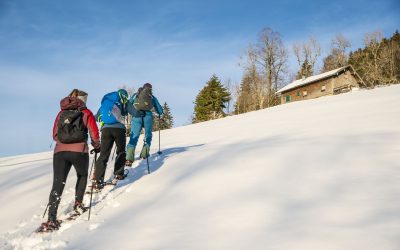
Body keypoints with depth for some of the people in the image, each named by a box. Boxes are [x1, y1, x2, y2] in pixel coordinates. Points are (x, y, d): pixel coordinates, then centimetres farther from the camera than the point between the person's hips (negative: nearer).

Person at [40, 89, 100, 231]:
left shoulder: (61, 113, 17)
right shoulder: (86, 113, 6)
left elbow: (55, 135, 19)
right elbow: (94, 135, 1)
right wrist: (97, 146, 18)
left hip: (60, 151, 3)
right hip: (79, 152, -3)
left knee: (58, 184, 1)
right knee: (82, 176, 26)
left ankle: (51, 220, -6)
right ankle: (78, 204, 22)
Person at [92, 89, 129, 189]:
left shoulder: (105, 102, 25)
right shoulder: (122, 101, 12)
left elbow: (96, 117, 26)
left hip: (105, 129, 3)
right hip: (119, 128, -3)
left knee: (103, 154, -1)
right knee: (121, 152, 17)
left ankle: (98, 180, -9)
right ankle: (118, 174, 14)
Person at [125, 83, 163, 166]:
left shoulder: (135, 95, 25)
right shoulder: (152, 97, 24)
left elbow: (128, 105, 13)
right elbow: (160, 111, 24)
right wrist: (160, 113, 44)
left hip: (136, 116, 0)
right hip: (148, 115, 0)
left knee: (134, 136, -3)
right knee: (148, 135, 18)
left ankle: (129, 157, -17)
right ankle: (144, 153, 7)